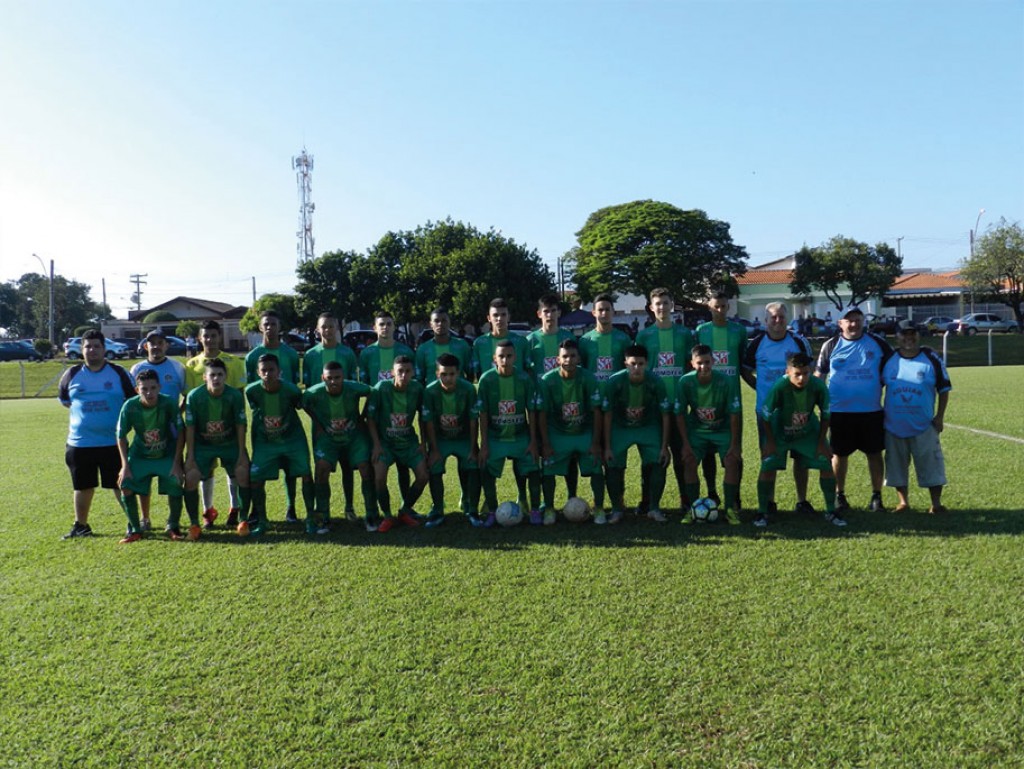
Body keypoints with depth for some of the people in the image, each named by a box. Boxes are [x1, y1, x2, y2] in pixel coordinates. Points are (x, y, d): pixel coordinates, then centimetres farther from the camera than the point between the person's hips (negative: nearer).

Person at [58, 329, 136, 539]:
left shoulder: (118, 373, 1)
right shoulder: (72, 374, 5)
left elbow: (132, 401, 7)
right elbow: (63, 399, 19)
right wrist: (82, 411, 10)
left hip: (113, 442, -2)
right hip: (79, 442, 2)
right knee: (83, 486, 13)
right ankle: (81, 525, 27)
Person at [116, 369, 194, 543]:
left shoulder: (169, 403, -23)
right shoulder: (130, 406, -19)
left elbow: (181, 433, -13)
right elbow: (121, 436, -5)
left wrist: (177, 463, -14)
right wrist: (125, 465, -9)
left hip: (167, 456, -1)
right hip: (140, 455, 1)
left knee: (175, 487, -16)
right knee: (126, 486, -14)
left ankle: (173, 526, 10)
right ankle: (135, 529, 7)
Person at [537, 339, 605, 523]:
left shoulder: (588, 379, -15)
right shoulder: (547, 380, -15)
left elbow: (596, 412, -10)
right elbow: (542, 414, -9)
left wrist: (596, 443, -11)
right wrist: (545, 444, -10)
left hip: (585, 433, 0)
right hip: (557, 434, 0)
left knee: (596, 468, -9)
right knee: (548, 469, -7)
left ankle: (599, 509, 8)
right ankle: (549, 510, 10)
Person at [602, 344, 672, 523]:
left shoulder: (656, 382, -19)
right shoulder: (615, 382, -21)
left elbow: (665, 416, -10)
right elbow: (607, 415, -13)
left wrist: (664, 446, -12)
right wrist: (607, 447, -14)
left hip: (648, 428, 1)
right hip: (620, 428, 0)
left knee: (659, 463, -17)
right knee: (612, 465, -14)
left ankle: (654, 508, 1)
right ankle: (617, 509, 6)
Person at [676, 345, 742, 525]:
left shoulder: (726, 381, -21)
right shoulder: (685, 382, -18)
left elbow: (734, 414, -14)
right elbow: (680, 414, -9)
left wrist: (734, 444, -14)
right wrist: (686, 443, -13)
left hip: (723, 430, -1)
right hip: (697, 430, 1)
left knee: (732, 461, -19)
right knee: (689, 461, -18)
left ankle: (731, 508, -4)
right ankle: (693, 508, -4)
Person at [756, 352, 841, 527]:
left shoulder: (818, 386, -26)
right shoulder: (779, 387, -33)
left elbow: (825, 414, -8)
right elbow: (765, 415, -18)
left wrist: (821, 442, -6)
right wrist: (770, 441, -12)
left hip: (808, 432, 2)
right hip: (779, 432, -2)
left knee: (826, 465, -6)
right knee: (768, 467, -15)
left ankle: (831, 511, 12)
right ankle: (762, 512, 1)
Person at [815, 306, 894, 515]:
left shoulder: (877, 342, 3)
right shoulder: (830, 346, 2)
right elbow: (819, 376, 7)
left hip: (872, 411, 1)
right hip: (840, 412, -1)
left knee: (874, 453, 7)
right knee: (839, 454, 6)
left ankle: (877, 496, 20)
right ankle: (840, 496, 20)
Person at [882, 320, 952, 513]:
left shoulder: (931, 358, -3)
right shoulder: (889, 359, 0)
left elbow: (944, 388, 1)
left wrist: (940, 416, -3)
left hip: (924, 425, -1)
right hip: (894, 425, 2)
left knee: (931, 463, 2)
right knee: (896, 464, 10)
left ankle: (936, 503, 13)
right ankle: (903, 502, 23)